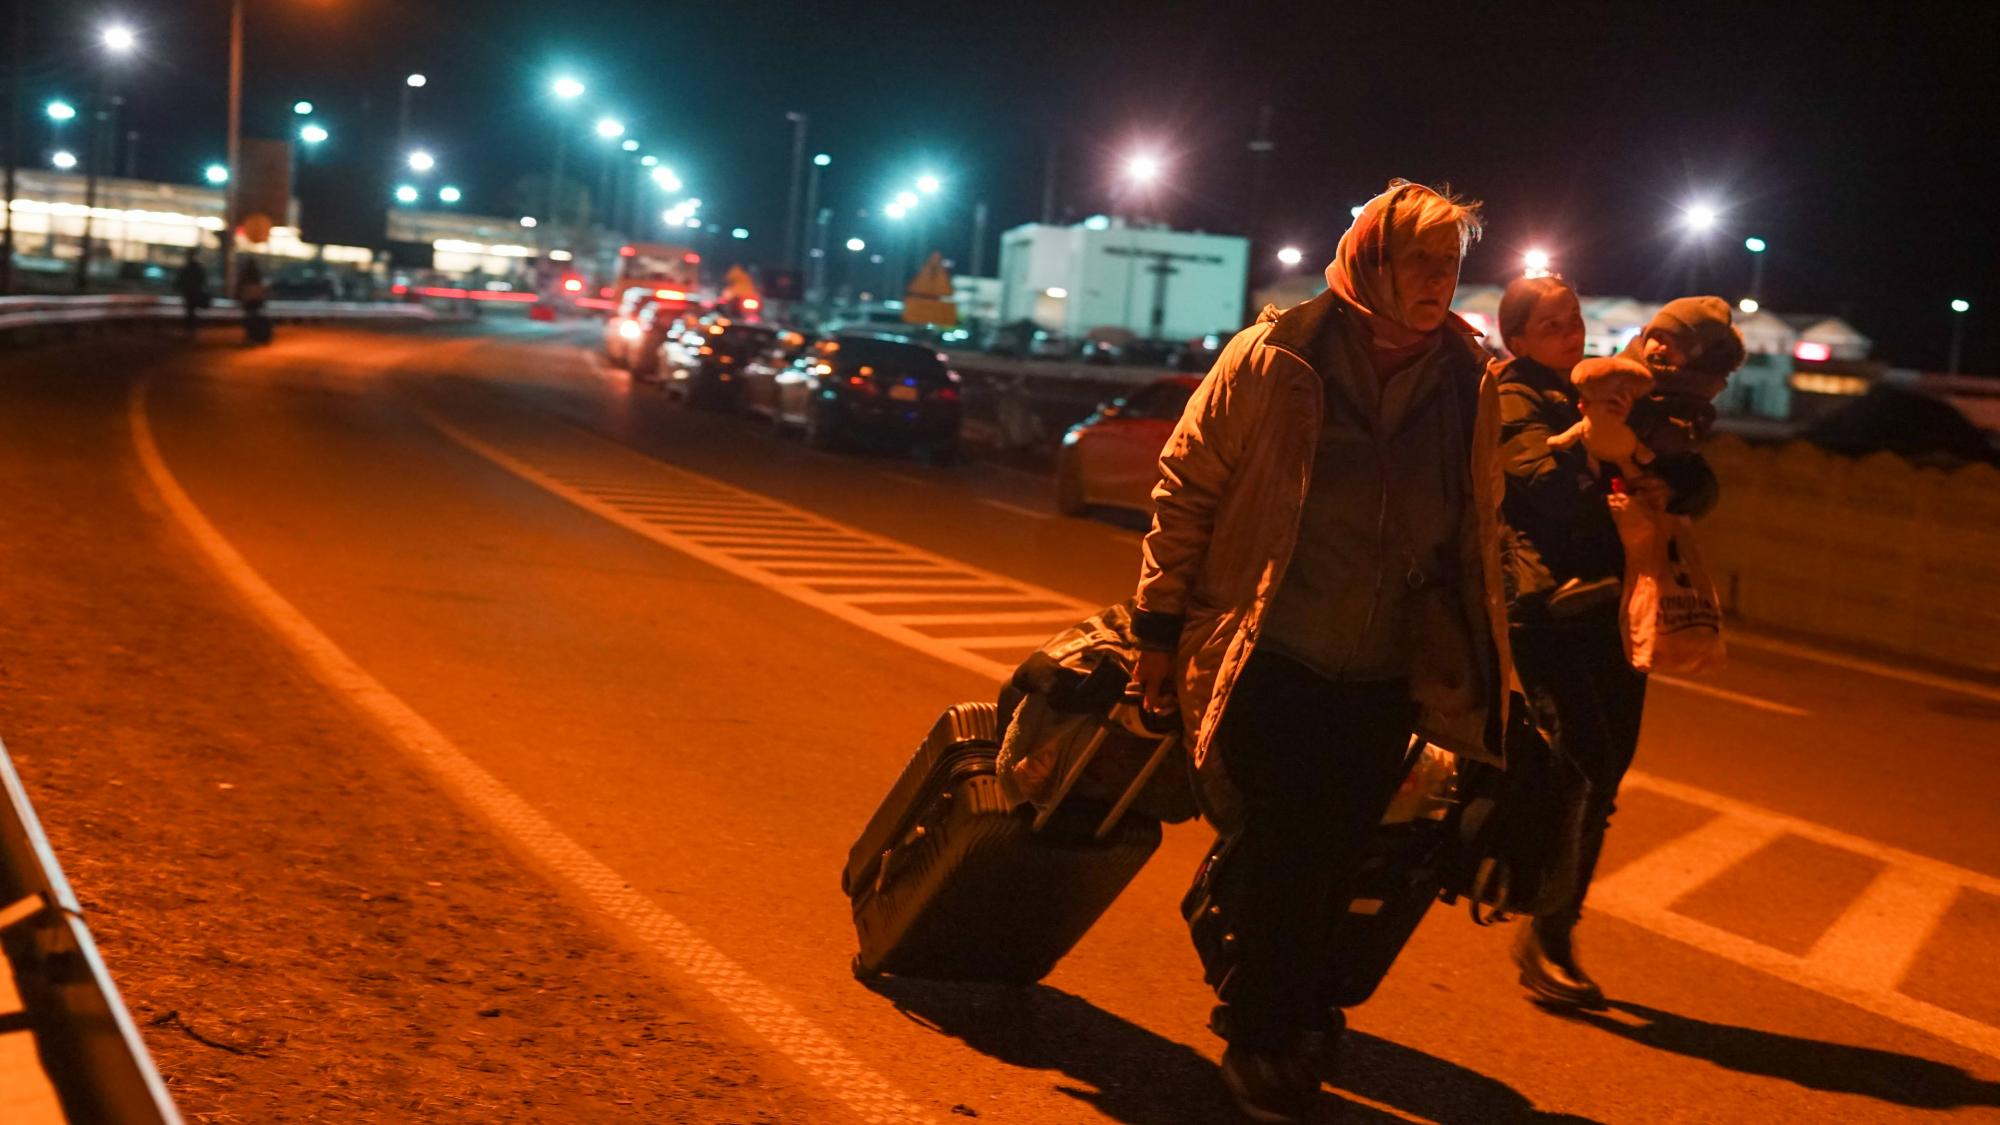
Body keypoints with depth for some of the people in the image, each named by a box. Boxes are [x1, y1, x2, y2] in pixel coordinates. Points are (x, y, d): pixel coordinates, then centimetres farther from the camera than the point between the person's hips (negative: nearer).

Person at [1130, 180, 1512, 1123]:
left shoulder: (1467, 380, 2)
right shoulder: (1274, 357, -10)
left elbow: (1476, 528, 11)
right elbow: (1187, 487, -4)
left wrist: (1472, 667, 12)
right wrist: (1161, 626, -3)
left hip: (1384, 679, 4)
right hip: (1270, 660, -4)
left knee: (1329, 866, 11)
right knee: (1282, 859, 0)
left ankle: (1263, 1018, 35)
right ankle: (1269, 1041, 22)